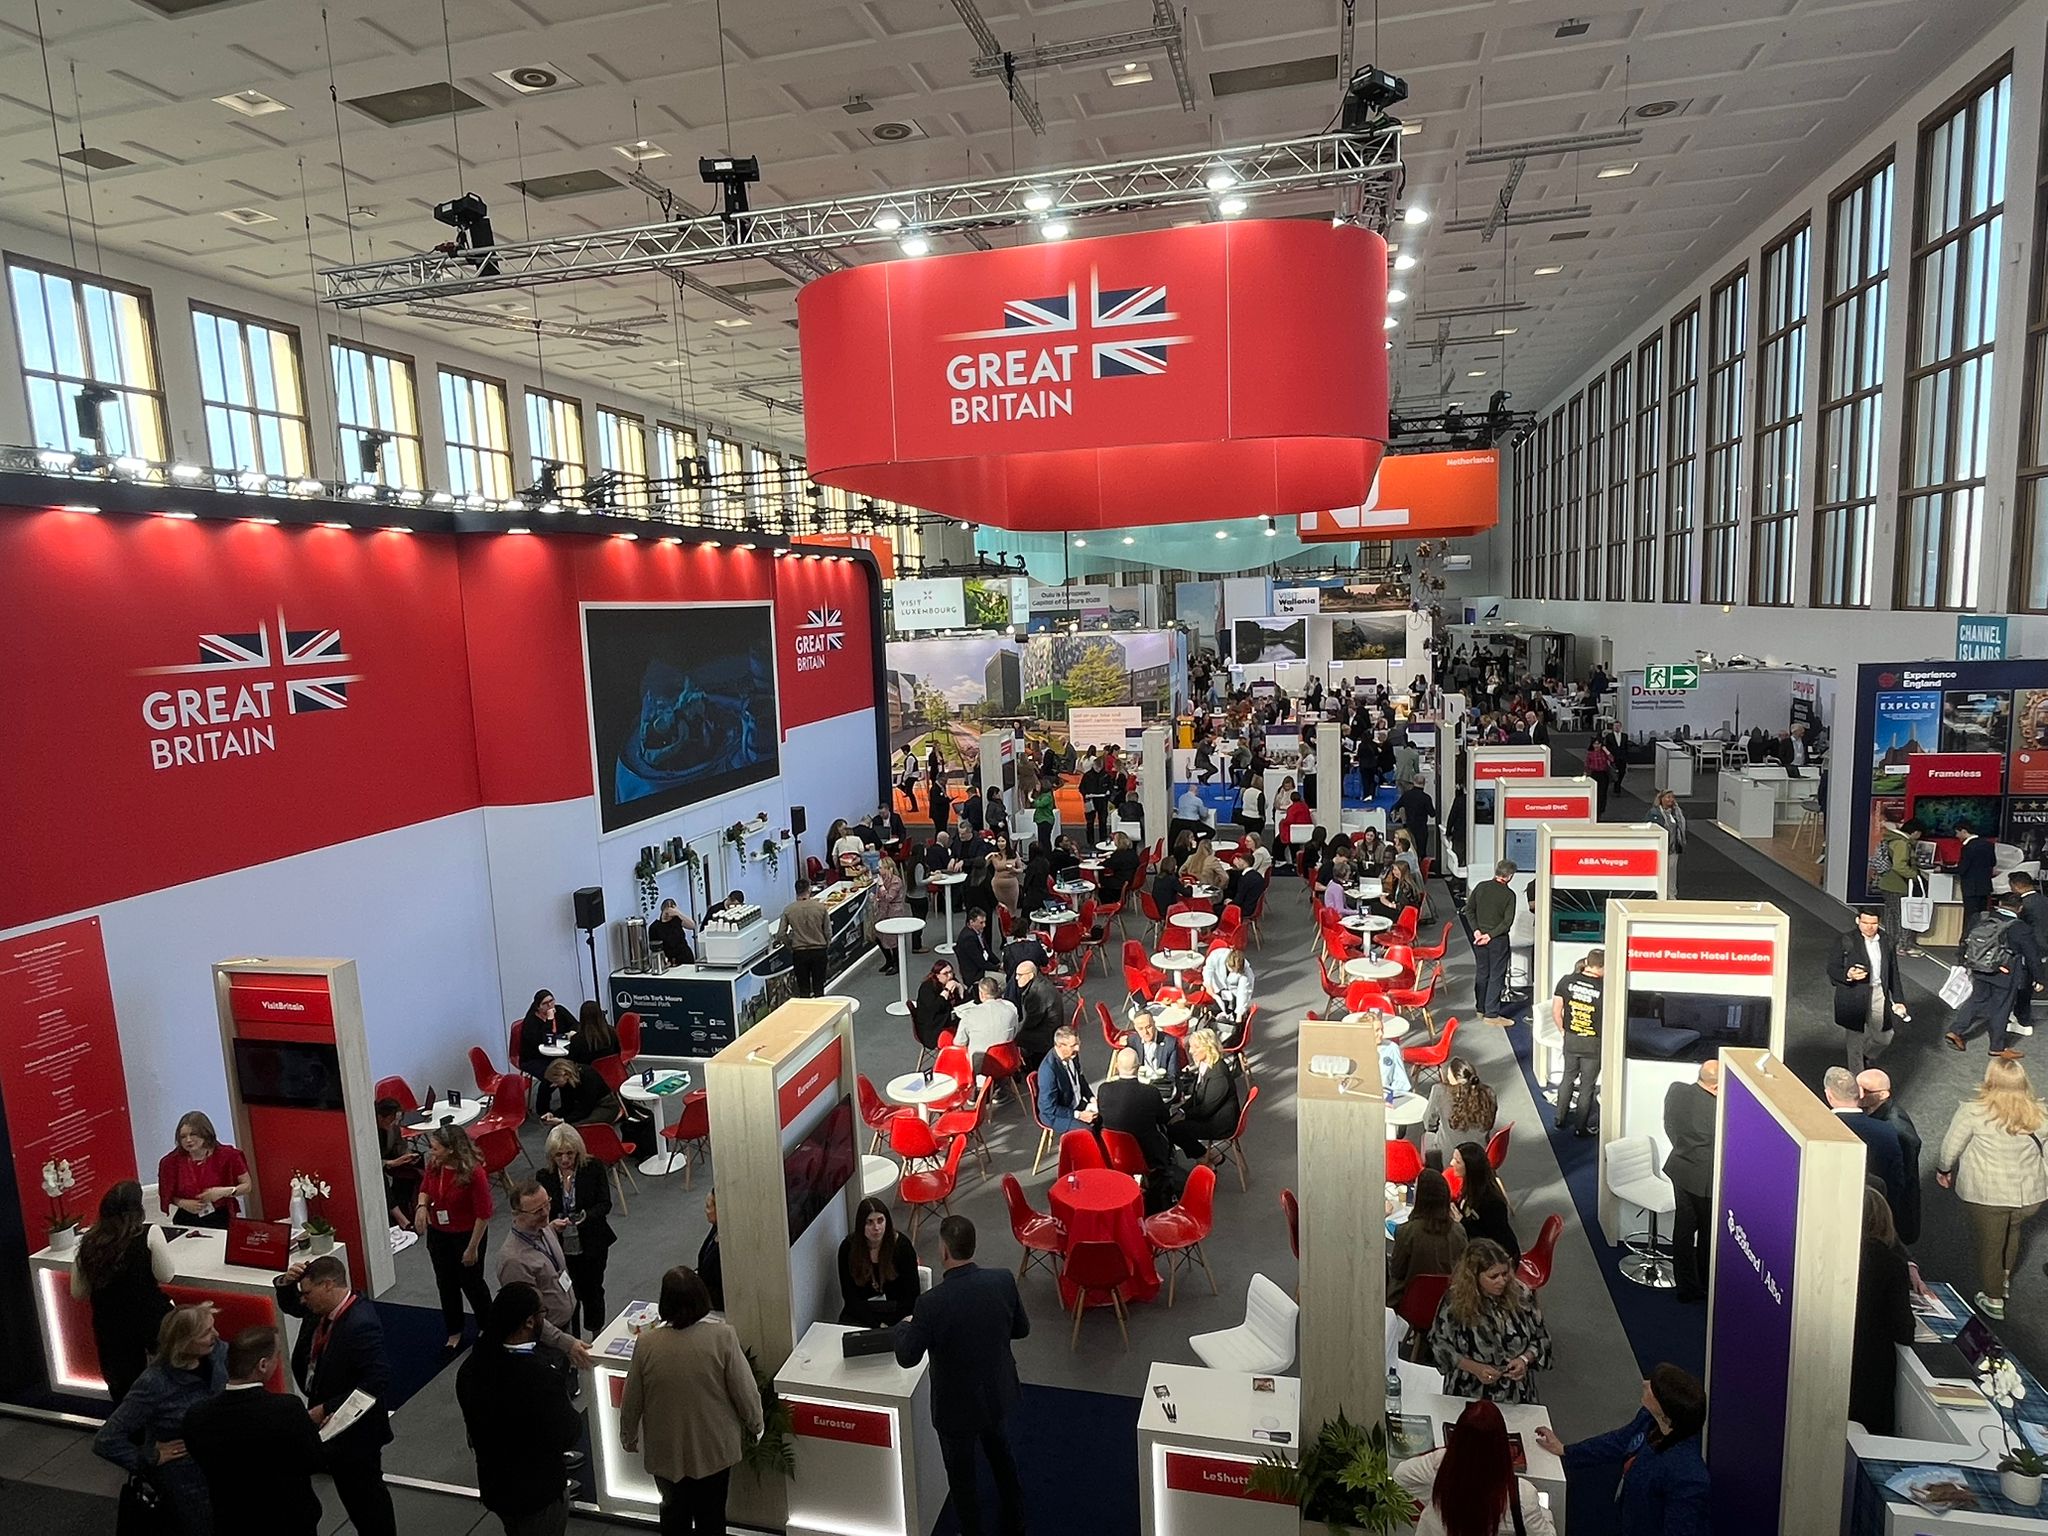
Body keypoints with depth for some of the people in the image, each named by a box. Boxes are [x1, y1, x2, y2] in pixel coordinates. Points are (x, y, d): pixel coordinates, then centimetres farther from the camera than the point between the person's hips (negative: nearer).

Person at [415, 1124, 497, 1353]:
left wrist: (473, 1247, -17)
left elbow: (484, 1213, -21)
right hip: (438, 1234, 5)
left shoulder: (473, 1172, -28)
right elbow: (426, 1188, 10)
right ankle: (454, 1334, 37)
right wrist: (422, 1205, -13)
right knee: (446, 1284, 17)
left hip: (467, 1235, -5)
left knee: (471, 1283, 11)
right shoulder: (434, 1165, -11)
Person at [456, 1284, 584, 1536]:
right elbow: (566, 1438, -25)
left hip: (493, 1485, 6)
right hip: (537, 1492, -6)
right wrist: (576, 1418, -6)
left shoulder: (472, 1366, -13)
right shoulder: (542, 1376, -36)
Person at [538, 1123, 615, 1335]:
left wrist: (586, 1216, -27)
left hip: (592, 1245, 0)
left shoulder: (594, 1168, -9)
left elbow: (605, 1204, -9)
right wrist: (552, 1223, -22)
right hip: (561, 1247, 1)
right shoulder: (545, 1176, -5)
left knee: (592, 1291, 13)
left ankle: (596, 1339, 34)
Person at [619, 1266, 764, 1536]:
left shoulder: (647, 1344, -20)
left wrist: (628, 1438, 13)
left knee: (675, 1512, 25)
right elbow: (745, 1391, -15)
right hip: (714, 1449, -1)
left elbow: (632, 1402, -7)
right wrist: (756, 1425, 4)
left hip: (666, 1451, 1)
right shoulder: (722, 1336, -24)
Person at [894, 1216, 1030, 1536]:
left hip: (958, 1405, -5)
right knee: (1000, 1453, 31)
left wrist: (904, 1327, 2)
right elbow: (1022, 1329, -3)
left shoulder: (932, 1303, -32)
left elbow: (906, 1358, -18)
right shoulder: (1004, 1280, -20)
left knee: (961, 1476, 21)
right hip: (998, 1393, 5)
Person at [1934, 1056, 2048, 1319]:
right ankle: (2004, 1278, 48)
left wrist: (1943, 1169, 10)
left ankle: (1993, 1300, 28)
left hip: (1988, 1194, -4)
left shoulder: (1973, 1110, -17)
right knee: (2012, 1232, 29)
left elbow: (1951, 1145, -9)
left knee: (1989, 1244, 15)